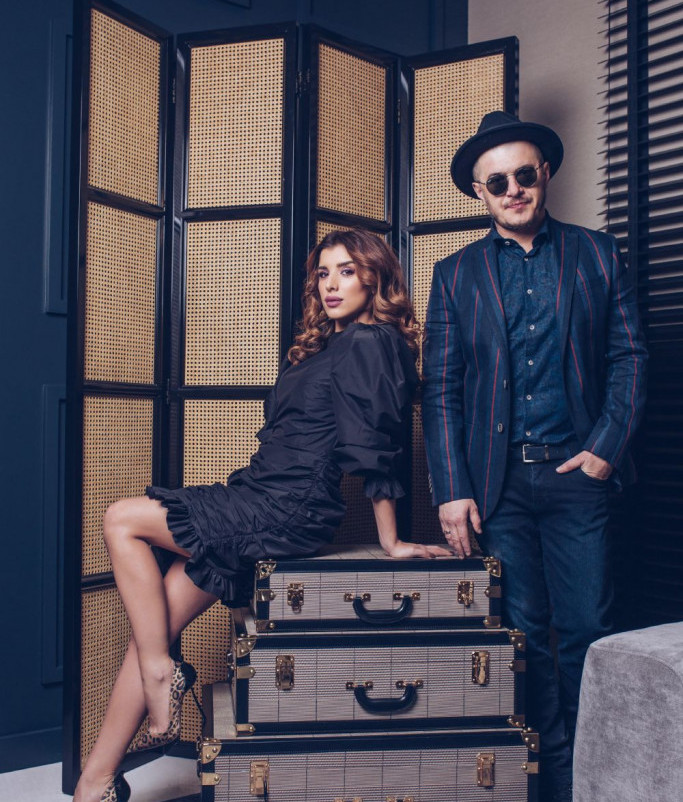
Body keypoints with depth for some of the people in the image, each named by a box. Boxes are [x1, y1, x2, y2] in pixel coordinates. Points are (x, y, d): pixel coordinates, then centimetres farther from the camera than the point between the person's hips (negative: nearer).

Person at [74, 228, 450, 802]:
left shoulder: (368, 343, -10)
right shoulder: (330, 343, 20)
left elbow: (374, 447, -12)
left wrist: (390, 541, -9)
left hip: (287, 514, -9)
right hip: (265, 502, 9)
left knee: (122, 521, -7)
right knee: (154, 620, 3)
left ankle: (161, 673, -2)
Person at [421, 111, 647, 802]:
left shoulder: (596, 254, 10)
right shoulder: (455, 274, 9)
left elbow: (629, 356, 8)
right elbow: (441, 391, 4)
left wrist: (607, 444, -6)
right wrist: (451, 490, -5)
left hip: (576, 470, 0)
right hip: (497, 479, 0)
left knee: (586, 630, 2)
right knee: (523, 633, 6)